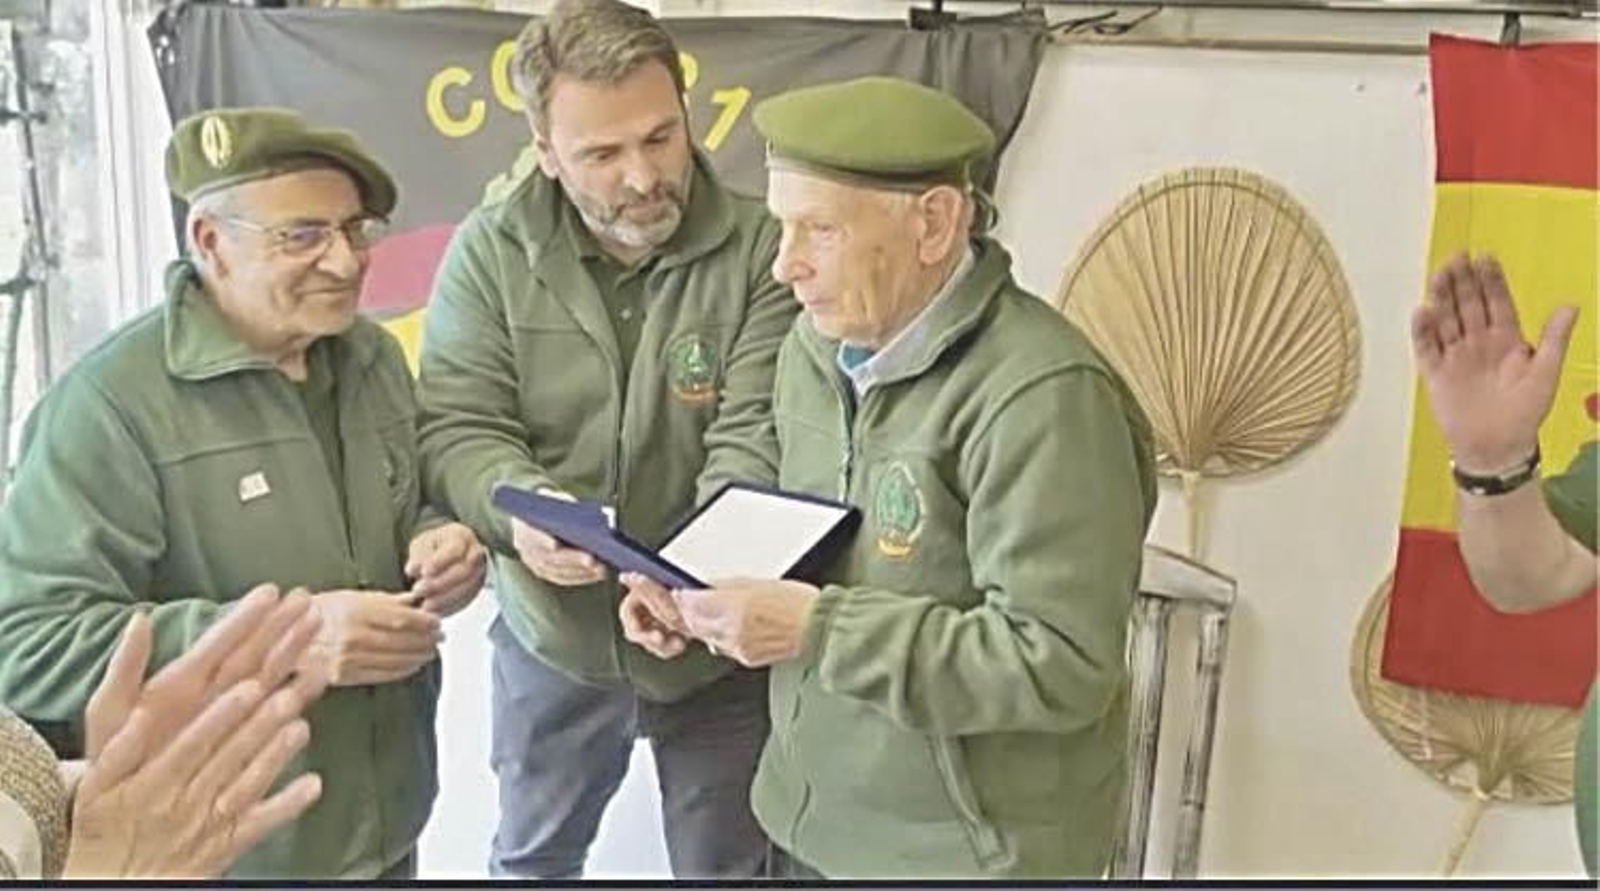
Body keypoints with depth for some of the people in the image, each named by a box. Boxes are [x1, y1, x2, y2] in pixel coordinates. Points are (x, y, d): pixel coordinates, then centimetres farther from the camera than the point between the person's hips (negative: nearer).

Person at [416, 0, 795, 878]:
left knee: (727, 866, 19)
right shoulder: (489, 253, -7)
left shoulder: (761, 250, -13)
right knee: (532, 858, 25)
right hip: (550, 638, 2)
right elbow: (456, 428, -10)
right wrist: (516, 508, -32)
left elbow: (758, 437, -19)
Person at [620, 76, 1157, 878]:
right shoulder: (816, 346, 2)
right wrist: (701, 586, -5)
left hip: (968, 852, -7)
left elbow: (1061, 666, -28)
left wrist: (817, 627, -28)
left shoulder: (1042, 397, -25)